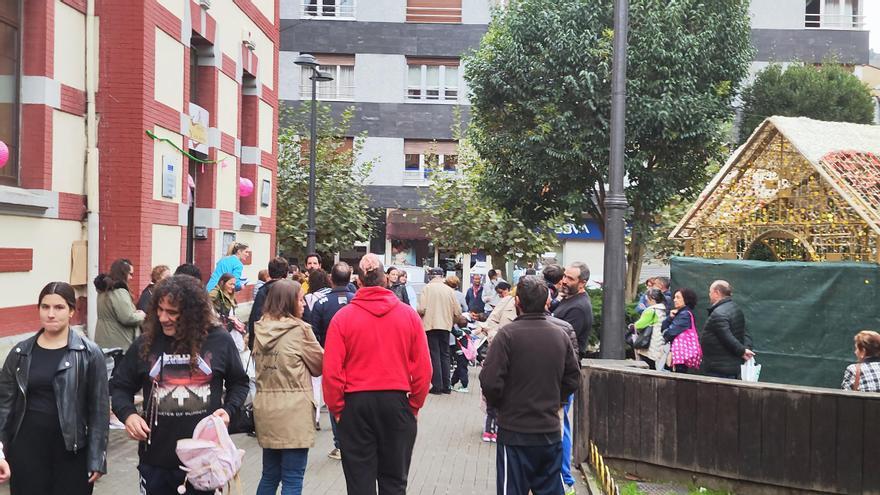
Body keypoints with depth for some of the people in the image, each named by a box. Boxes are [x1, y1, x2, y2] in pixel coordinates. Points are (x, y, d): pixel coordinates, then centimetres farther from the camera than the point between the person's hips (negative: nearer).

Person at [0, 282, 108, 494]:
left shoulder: (89, 353, -5)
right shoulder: (20, 353, 3)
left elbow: (99, 409, -4)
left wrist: (96, 459, -6)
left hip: (71, 449, -2)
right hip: (27, 446, 2)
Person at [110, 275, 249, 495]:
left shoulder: (219, 340, -4)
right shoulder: (146, 343, -3)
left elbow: (239, 383, 11)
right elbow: (120, 386, 9)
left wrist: (228, 410, -7)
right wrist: (128, 414, -11)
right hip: (156, 459, 1)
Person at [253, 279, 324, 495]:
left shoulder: (261, 329, 6)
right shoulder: (299, 329, -11)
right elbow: (320, 364, 0)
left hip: (265, 407, 6)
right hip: (293, 410, -6)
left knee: (270, 475, 17)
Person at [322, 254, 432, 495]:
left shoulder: (342, 317, -7)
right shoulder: (408, 315, -3)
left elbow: (331, 370, -9)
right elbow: (423, 368, -2)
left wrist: (337, 408, 4)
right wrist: (414, 405, 10)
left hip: (356, 403, -1)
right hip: (397, 401, 1)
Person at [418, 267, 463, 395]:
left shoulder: (427, 288, -7)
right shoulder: (449, 290, 3)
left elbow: (421, 309, -14)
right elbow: (457, 312, 4)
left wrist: (419, 315, 8)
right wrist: (452, 321, 23)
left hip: (431, 325, -3)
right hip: (445, 326, 3)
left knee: (434, 356, 1)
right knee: (445, 355, 13)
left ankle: (437, 386, -1)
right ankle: (446, 386, 15)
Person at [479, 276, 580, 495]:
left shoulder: (508, 334, -14)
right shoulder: (560, 335, 1)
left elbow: (490, 381, -17)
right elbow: (573, 379, 8)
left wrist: (495, 403, 3)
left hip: (514, 430, -4)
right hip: (551, 431, 4)